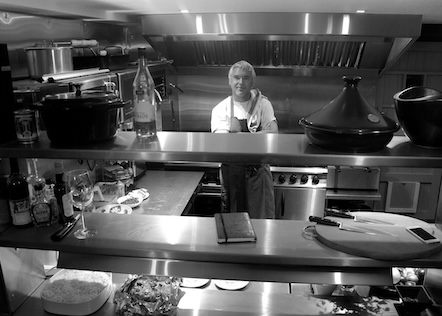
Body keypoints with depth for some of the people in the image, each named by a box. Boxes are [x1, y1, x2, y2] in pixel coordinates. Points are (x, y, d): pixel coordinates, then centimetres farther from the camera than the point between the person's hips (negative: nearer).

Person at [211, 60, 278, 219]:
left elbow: (273, 133, -13)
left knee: (262, 219, 5)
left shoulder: (262, 103, 0)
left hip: (258, 170, 0)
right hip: (231, 170, 0)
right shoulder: (220, 109, -2)